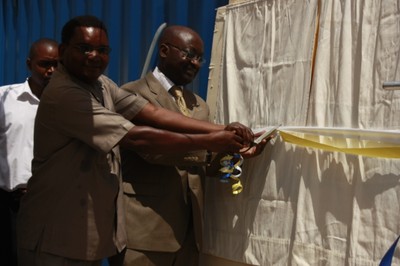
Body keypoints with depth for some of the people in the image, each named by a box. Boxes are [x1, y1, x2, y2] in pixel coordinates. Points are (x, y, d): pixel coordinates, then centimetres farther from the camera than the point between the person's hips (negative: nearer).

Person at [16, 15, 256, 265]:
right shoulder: (63, 95, -23)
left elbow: (153, 113, -6)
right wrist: (210, 142, -21)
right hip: (57, 237, -8)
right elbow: (137, 138, -25)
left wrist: (222, 130, -16)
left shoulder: (100, 84, 5)